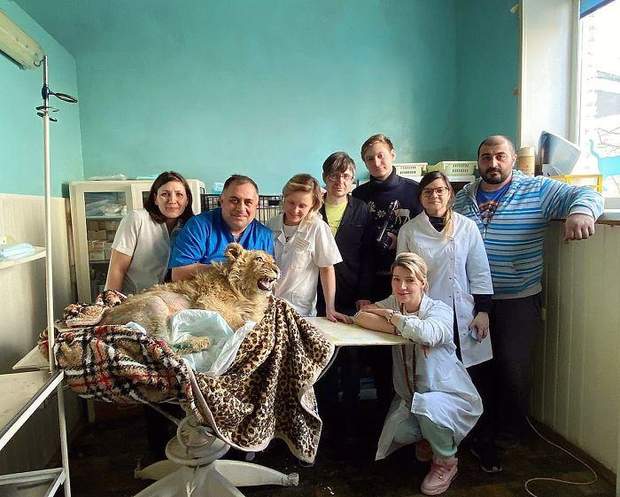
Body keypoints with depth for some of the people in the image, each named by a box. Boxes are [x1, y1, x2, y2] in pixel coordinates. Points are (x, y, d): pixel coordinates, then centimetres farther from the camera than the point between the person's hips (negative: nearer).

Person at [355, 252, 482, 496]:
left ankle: (446, 462, -2)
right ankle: (428, 439, 19)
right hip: (410, 394, 4)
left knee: (426, 405, -34)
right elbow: (361, 316, -19)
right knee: (398, 433, -20)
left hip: (451, 395, -4)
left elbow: (426, 333, -39)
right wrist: (401, 328, -29)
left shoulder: (440, 310, -17)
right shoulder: (393, 303, -3)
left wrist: (389, 315, -25)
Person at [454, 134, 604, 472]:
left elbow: (587, 195, -8)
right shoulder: (463, 196, 9)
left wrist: (580, 212, -31)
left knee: (513, 369, 0)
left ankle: (511, 435, 26)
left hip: (518, 301, -3)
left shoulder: (537, 190, -2)